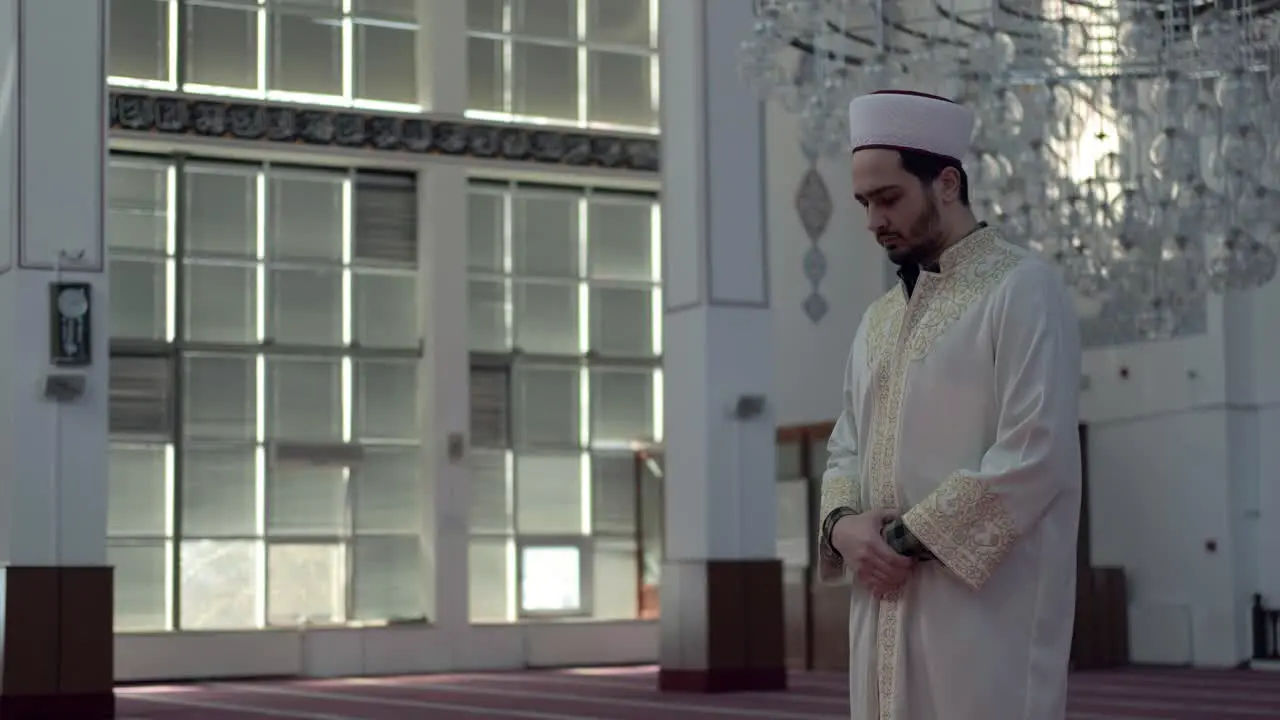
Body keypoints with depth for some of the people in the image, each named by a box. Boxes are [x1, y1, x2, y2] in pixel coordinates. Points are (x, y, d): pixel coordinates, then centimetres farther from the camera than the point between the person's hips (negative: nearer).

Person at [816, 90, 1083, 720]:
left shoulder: (1023, 289, -5)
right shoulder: (879, 318, 18)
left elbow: (1034, 456, -14)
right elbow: (846, 449, 18)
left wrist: (908, 538, -14)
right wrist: (842, 522, -4)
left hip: (985, 612, -7)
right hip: (885, 611, 7)